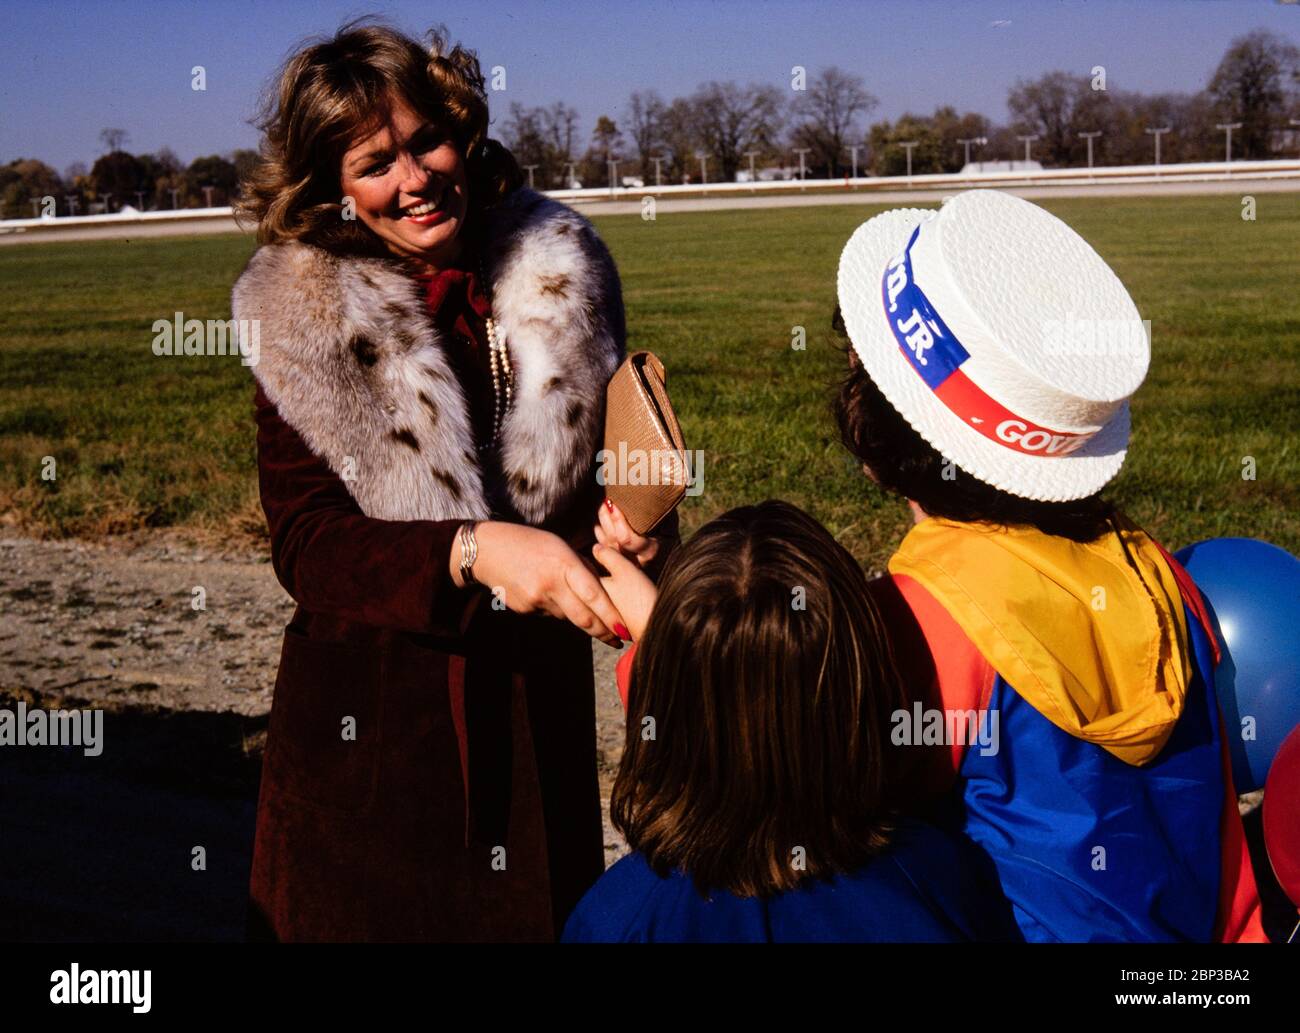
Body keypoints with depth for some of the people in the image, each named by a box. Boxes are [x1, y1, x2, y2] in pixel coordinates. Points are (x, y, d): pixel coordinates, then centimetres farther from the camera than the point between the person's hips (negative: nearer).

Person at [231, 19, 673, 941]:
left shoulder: (560, 277, -2)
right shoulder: (303, 320, -7)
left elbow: (609, 460, 9)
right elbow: (308, 547, -13)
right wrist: (472, 550, -29)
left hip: (536, 703, 2)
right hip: (369, 717, -2)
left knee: (547, 913, 15)